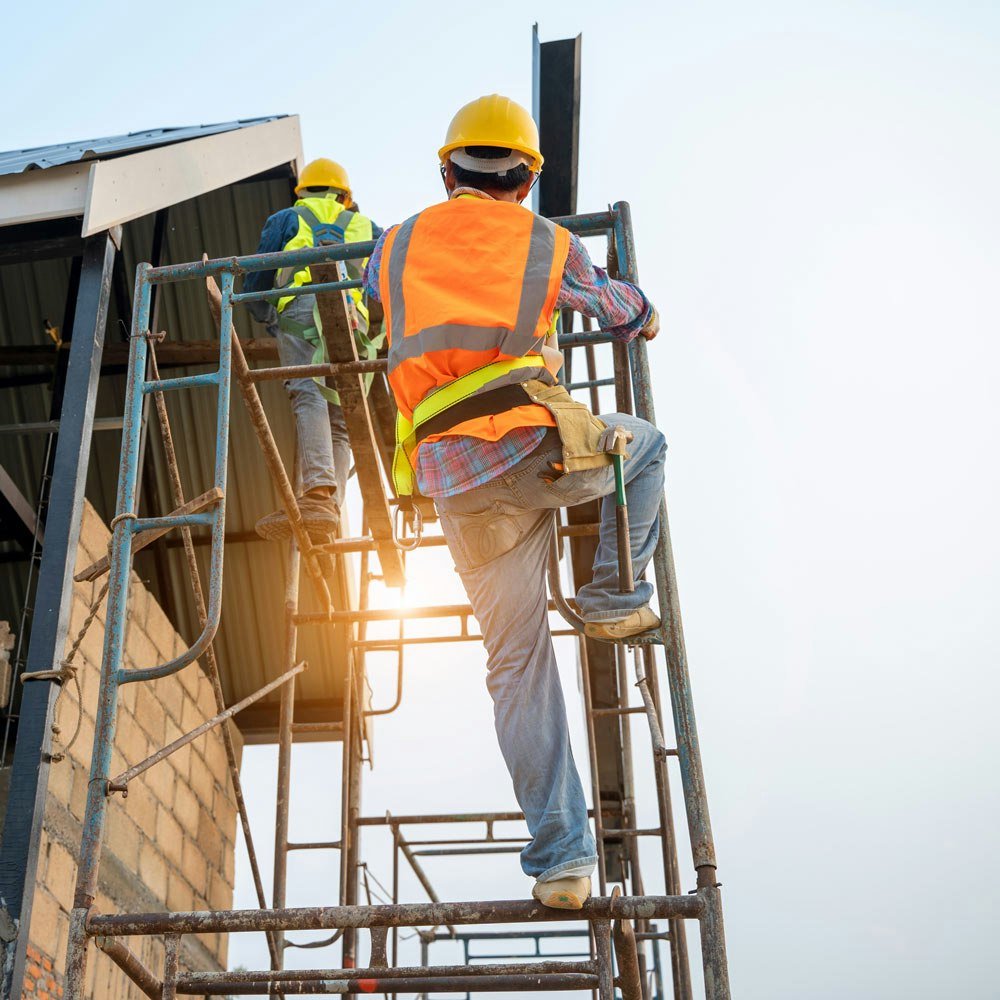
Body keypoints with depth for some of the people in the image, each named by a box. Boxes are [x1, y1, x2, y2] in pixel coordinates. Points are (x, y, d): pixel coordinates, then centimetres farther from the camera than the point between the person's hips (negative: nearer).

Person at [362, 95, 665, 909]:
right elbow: (619, 313, 29)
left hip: (453, 477, 3)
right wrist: (643, 317, 54)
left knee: (518, 666, 9)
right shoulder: (550, 244, 12)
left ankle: (562, 857, 8)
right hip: (537, 443, -3)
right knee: (645, 445, 31)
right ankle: (614, 598, 19)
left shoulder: (397, 245, 19)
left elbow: (381, 305, 41)